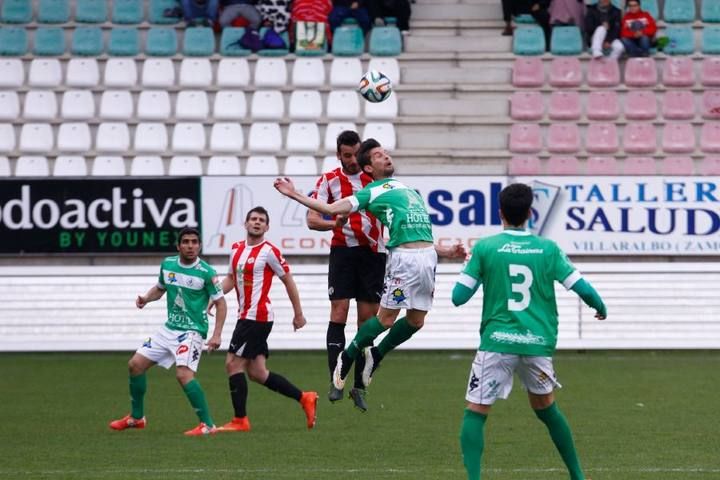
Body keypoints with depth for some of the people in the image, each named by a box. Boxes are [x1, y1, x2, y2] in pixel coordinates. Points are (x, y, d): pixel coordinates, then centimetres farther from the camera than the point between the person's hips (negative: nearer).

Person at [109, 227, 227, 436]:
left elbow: (220, 303, -8)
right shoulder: (167, 264, 3)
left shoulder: (206, 272, -13)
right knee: (135, 364, 7)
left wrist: (216, 335, -16)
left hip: (192, 331, -7)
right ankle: (136, 417, 24)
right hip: (169, 328, 7)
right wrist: (146, 298, -1)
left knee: (184, 374, -26)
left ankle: (207, 424, -20)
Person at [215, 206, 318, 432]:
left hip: (257, 317, -8)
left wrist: (298, 314, 0)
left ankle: (240, 420, -4)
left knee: (233, 364, -9)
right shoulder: (237, 249, 13)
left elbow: (288, 281, -3)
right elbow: (231, 278, 22)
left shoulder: (269, 251, -8)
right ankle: (304, 398, 16)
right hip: (246, 316, 8)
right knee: (257, 373, 7)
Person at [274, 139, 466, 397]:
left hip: (427, 256, 6)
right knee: (386, 318, -7)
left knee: (416, 321, 6)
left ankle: (376, 354, 27)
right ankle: (347, 357, 13)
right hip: (403, 257, -6)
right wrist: (295, 195, -9)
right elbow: (331, 208, -3)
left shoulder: (411, 190, 26)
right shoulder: (371, 192, 5)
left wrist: (447, 252, 18)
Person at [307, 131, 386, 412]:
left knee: (367, 319, 1)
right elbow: (312, 219, -4)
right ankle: (336, 381, -10)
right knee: (339, 312, -11)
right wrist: (334, 223, -24)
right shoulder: (329, 180, 0)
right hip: (343, 250, -1)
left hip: (373, 253, 1)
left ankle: (359, 386, 7)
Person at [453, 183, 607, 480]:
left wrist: (470, 266, 18)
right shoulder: (548, 249, 2)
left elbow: (458, 297, -2)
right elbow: (583, 289, 1)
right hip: (538, 344, 3)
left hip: (498, 343, -3)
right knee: (546, 408, 24)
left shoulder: (484, 248, -3)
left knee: (475, 413, 4)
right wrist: (600, 308, 24)